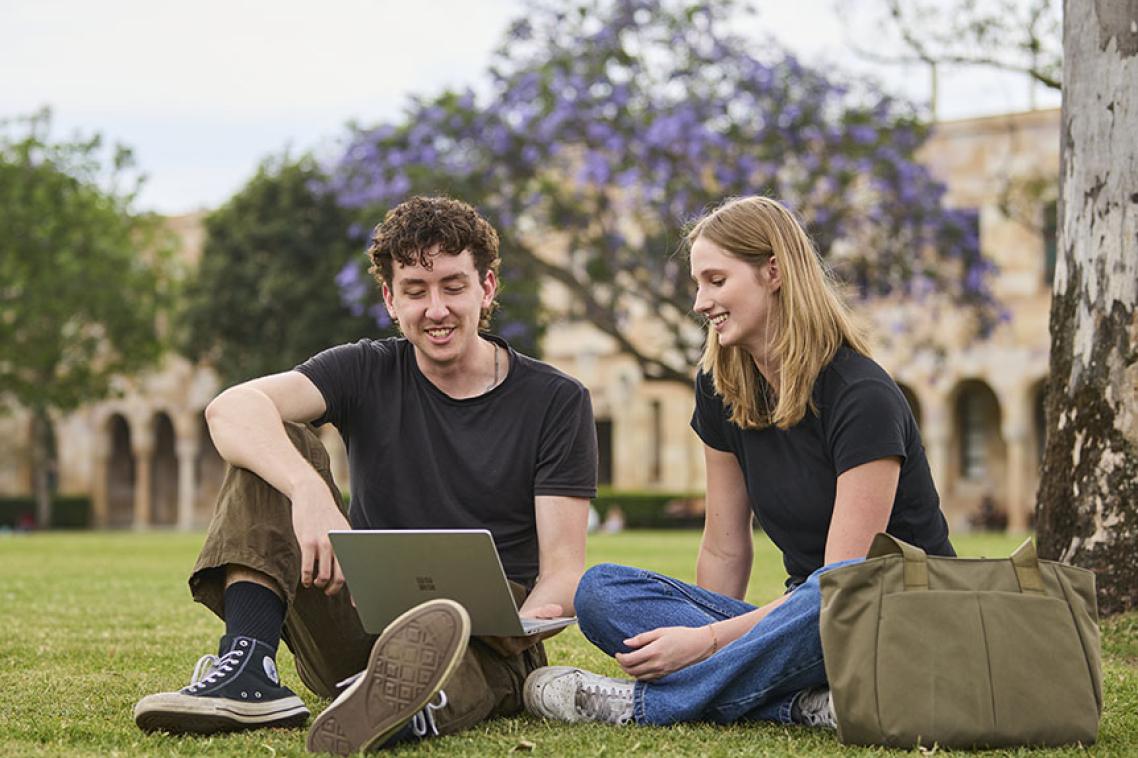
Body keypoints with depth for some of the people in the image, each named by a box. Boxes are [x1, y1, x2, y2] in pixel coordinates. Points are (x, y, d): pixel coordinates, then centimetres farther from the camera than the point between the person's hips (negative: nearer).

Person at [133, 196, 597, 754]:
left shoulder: (556, 402, 2)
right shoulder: (368, 373, 6)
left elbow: (563, 568, -5)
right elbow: (231, 409, -14)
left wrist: (525, 623, -31)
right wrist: (310, 491, -36)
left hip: (486, 639, -2)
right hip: (360, 628, 3)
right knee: (275, 446, -14)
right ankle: (248, 669, -33)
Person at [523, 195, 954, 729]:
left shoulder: (862, 396, -17)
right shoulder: (722, 390, 4)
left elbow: (844, 583, -22)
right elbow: (724, 549, 9)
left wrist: (710, 639, -25)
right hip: (800, 627, 7)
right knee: (600, 590, -12)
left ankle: (643, 704, -27)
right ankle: (806, 701, -29)